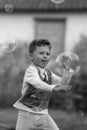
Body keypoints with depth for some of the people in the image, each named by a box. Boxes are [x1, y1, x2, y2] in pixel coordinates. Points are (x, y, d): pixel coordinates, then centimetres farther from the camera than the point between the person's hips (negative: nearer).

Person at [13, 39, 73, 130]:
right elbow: (37, 83, -34)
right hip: (28, 113, -6)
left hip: (43, 114, 6)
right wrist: (53, 88, -50)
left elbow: (62, 82, 2)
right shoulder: (31, 70, -15)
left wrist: (67, 71, -16)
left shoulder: (48, 72, 8)